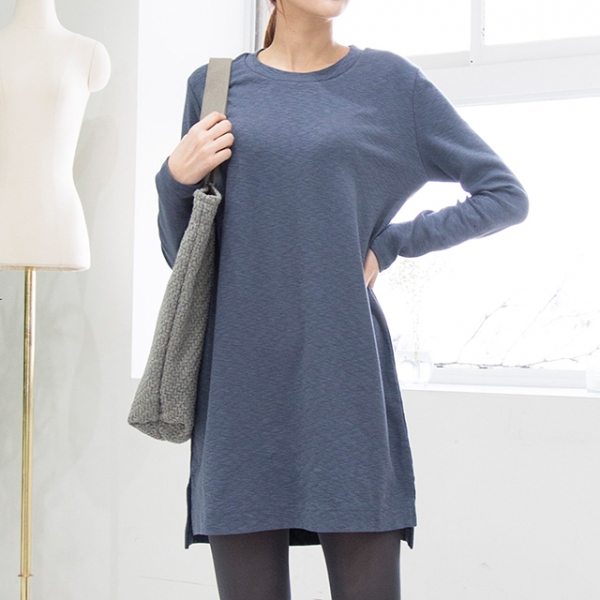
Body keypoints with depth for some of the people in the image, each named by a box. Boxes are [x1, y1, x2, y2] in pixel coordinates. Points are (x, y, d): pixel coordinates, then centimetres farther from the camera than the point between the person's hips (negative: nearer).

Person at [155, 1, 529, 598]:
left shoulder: (389, 81, 6)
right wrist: (176, 179, -4)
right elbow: (181, 252, 16)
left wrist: (389, 245, 2)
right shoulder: (215, 84, 11)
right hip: (240, 377, 1)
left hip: (344, 372, -1)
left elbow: (506, 195, 10)